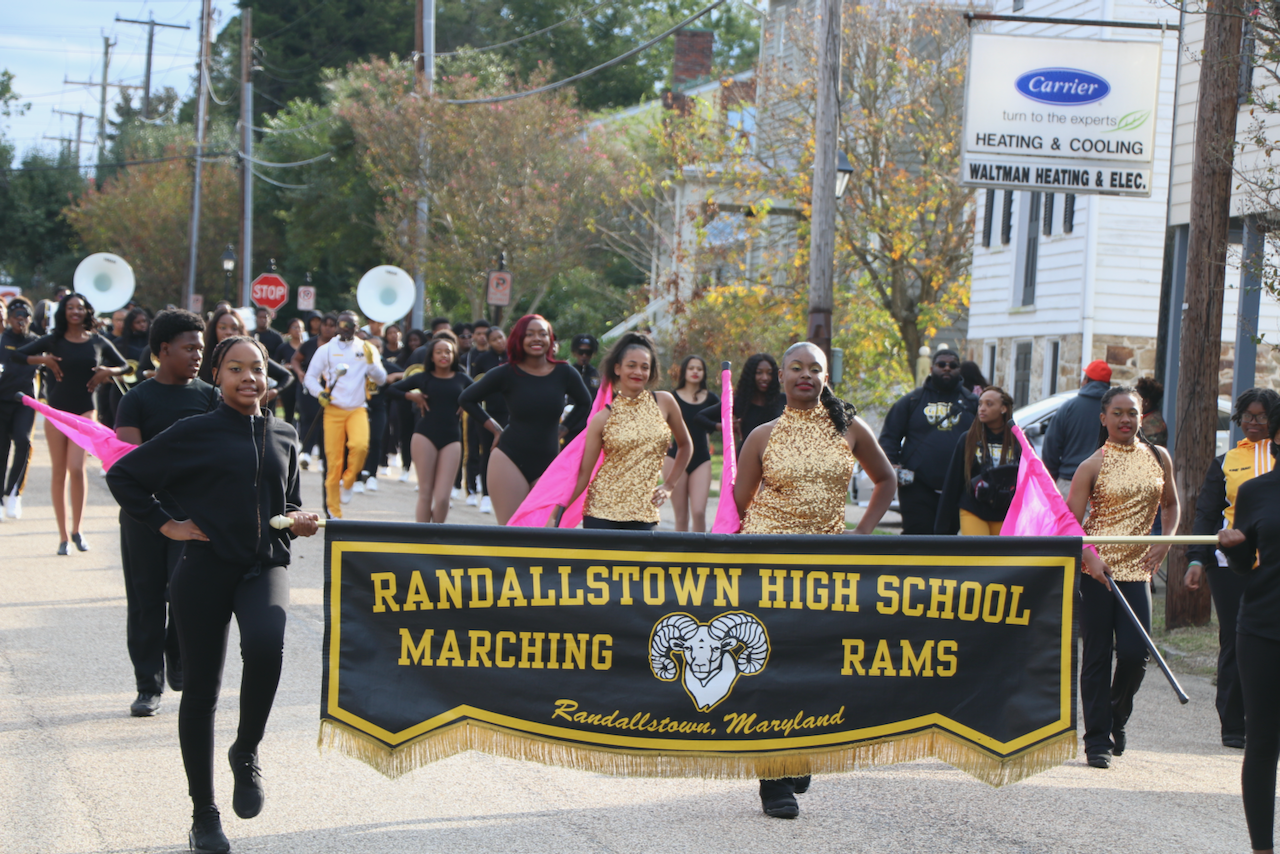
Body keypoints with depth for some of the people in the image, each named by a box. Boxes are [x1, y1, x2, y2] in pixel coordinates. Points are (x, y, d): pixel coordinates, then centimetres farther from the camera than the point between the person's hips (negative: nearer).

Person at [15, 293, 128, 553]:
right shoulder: (54, 340, 2)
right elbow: (16, 355, 1)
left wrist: (107, 372, -5)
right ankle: (63, 536, 10)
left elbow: (123, 366, 15)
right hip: (57, 411, 1)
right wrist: (44, 360, -11)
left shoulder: (98, 341, 5)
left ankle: (77, 529, -2)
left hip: (85, 411, -1)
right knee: (59, 473, 3)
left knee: (77, 468, -16)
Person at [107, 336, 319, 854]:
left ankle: (246, 752, -4)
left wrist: (299, 520, 5)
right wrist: (166, 525, -2)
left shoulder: (283, 436, 12)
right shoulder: (195, 433, 0)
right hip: (206, 568, -2)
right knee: (201, 688, 3)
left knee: (265, 646, -30)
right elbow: (123, 476, 3)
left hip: (265, 565, 2)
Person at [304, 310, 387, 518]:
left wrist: (370, 362, -12)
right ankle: (333, 510, 8)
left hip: (358, 409, 1)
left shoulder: (366, 349, 9)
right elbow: (310, 377, 9)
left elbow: (381, 379, 5)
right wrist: (320, 393, -10)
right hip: (333, 410, 0)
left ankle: (347, 483, 0)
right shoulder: (326, 350, 6)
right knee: (333, 458, -4)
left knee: (360, 445, -27)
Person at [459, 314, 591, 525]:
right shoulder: (507, 373, -3)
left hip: (548, 463, 2)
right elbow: (467, 398, 8)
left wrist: (561, 430, 10)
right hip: (510, 459, -2)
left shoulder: (564, 373, 2)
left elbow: (584, 404, 20)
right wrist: (496, 428, 4)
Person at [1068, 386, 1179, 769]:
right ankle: (1097, 739, 7)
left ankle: (1117, 718, 22)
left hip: (1136, 569, 3)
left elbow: (1170, 505, 22)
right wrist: (1089, 557, -20)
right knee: (1097, 655, -1)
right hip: (1096, 568, -3)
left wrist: (1164, 544, 6)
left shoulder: (1159, 458, 9)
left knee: (1135, 652, -6)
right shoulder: (1093, 465, -3)